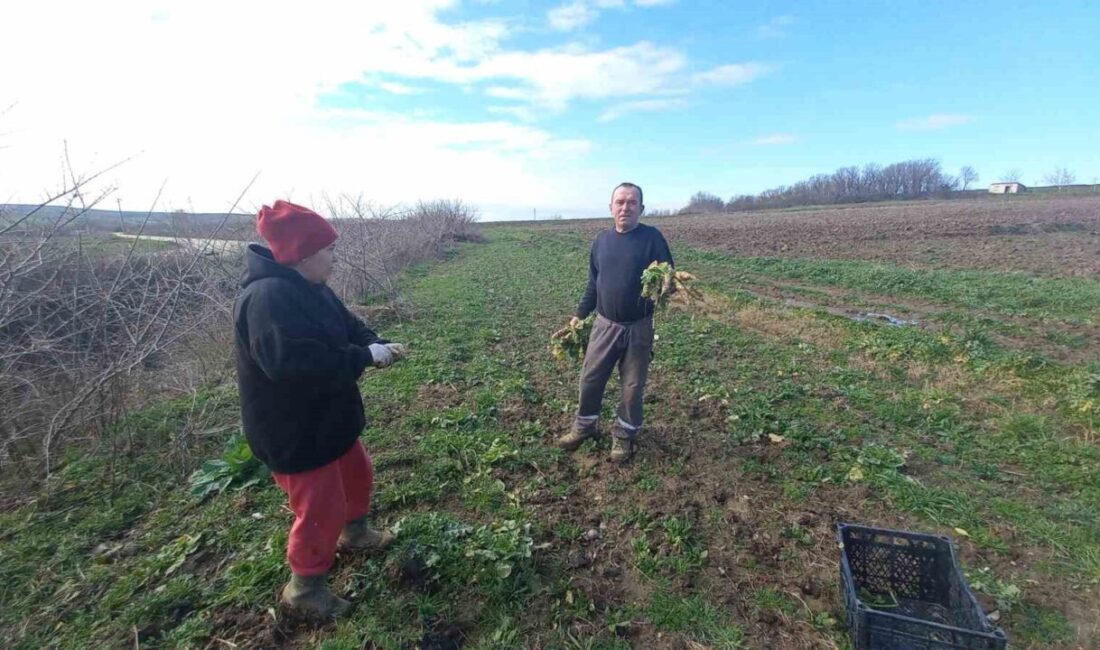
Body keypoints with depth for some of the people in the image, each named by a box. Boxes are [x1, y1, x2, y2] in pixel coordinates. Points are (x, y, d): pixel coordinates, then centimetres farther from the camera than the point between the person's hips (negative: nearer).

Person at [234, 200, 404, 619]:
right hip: (293, 431, -10)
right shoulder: (269, 298, -30)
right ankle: (304, 587, 30)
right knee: (322, 509, 5)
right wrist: (366, 356, -30)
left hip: (326, 418, 10)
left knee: (358, 474, 25)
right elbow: (295, 364, -39)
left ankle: (354, 534, 51)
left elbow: (347, 326, 10)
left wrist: (377, 345, -11)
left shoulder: (310, 288, 4)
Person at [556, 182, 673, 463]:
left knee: (633, 386, 10)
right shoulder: (601, 240, 5)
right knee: (590, 379, 10)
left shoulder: (652, 237, -7)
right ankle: (584, 427, 33)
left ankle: (624, 435, 31)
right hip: (604, 325, 3)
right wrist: (580, 314, 11)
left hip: (638, 328, -3)